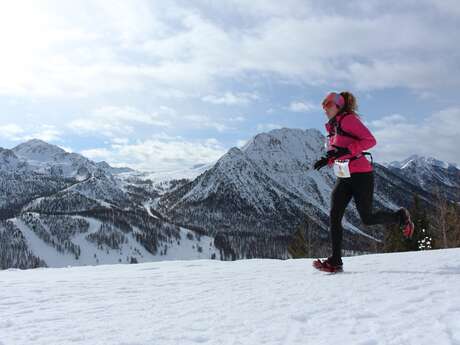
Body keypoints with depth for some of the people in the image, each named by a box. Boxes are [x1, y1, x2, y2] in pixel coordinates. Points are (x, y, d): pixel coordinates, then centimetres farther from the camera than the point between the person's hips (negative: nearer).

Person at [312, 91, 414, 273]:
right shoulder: (332, 127, 17)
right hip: (344, 178, 8)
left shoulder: (348, 119, -8)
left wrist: (346, 150, -25)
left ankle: (401, 216, 25)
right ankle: (335, 261, -6)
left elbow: (370, 140, -16)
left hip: (361, 175, -8)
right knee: (334, 216, -7)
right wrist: (327, 160, 5)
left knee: (367, 219, -2)